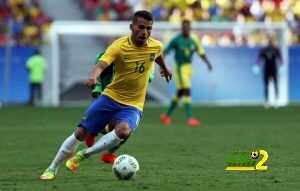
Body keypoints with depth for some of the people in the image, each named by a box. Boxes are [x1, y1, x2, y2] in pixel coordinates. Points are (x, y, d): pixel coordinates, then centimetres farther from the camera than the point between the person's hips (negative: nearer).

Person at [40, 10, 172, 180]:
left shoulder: (156, 46, -5)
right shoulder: (119, 46, -17)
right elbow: (101, 64, -33)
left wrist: (165, 68, 42)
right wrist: (93, 77, -55)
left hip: (133, 106, 1)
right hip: (111, 97, -1)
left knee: (123, 131, -31)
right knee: (81, 133, -2)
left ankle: (83, 155, -12)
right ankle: (52, 168, 19)